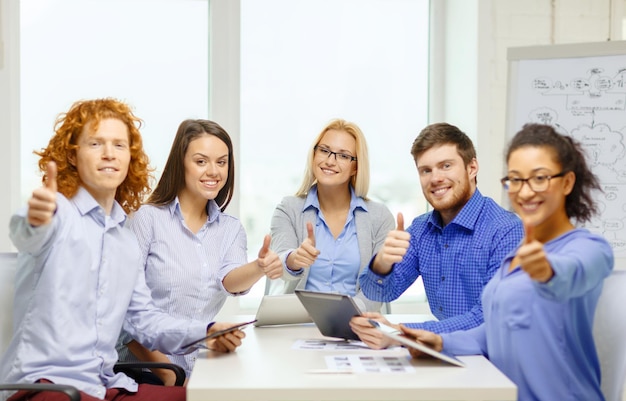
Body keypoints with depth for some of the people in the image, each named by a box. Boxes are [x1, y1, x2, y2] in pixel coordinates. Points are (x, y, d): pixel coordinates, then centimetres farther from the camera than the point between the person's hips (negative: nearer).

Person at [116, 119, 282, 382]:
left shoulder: (231, 229, 12)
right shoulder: (149, 218, -3)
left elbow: (230, 280, -9)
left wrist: (260, 268, -31)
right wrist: (166, 373, -14)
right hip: (148, 369, -3)